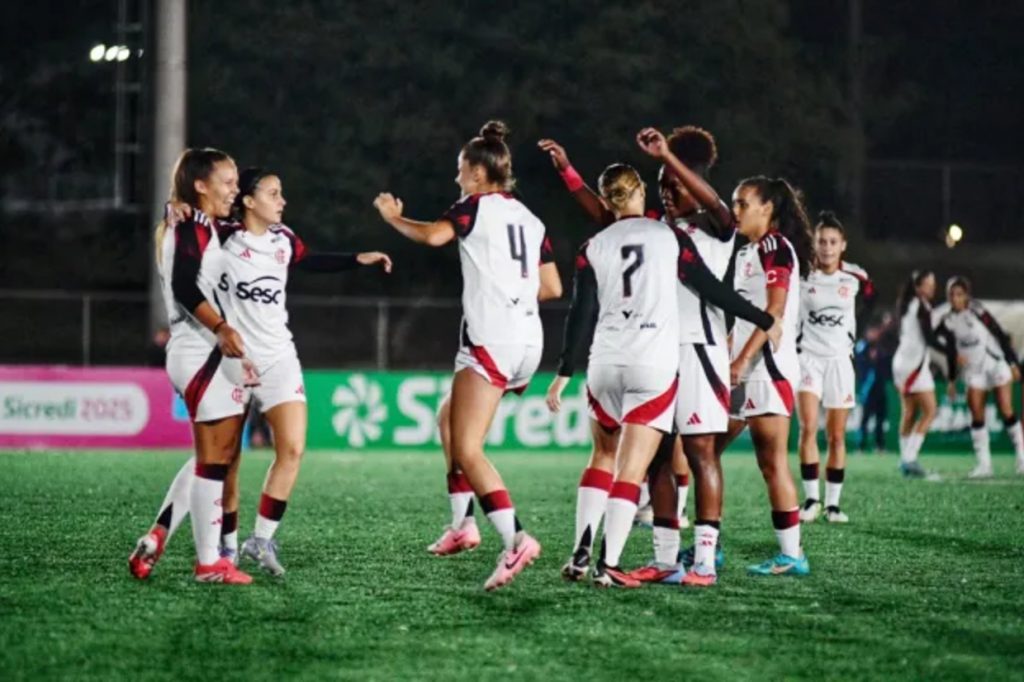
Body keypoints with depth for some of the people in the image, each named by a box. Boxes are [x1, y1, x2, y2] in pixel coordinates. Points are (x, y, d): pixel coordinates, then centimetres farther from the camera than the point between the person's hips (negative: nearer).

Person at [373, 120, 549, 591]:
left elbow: (433, 235, -20)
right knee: (452, 419, 25)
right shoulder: (529, 219, 18)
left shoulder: (476, 206, -1)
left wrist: (393, 217, -3)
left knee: (467, 450, -12)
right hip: (529, 341, 8)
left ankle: (515, 538, -28)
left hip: (490, 338, -8)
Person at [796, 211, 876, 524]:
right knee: (808, 427, -15)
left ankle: (832, 503, 10)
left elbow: (868, 297, 20)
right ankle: (811, 498, -9)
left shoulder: (856, 277, -1)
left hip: (840, 359, 2)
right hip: (808, 356, -2)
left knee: (837, 436, 3)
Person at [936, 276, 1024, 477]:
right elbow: (952, 351, 12)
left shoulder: (977, 311, -11)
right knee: (977, 417, -5)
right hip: (974, 372, 4)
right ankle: (984, 465, -2)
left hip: (996, 365, -4)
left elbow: (1000, 336, -8)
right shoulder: (949, 321, 0)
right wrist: (952, 380, 12)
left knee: (1007, 412, -5)